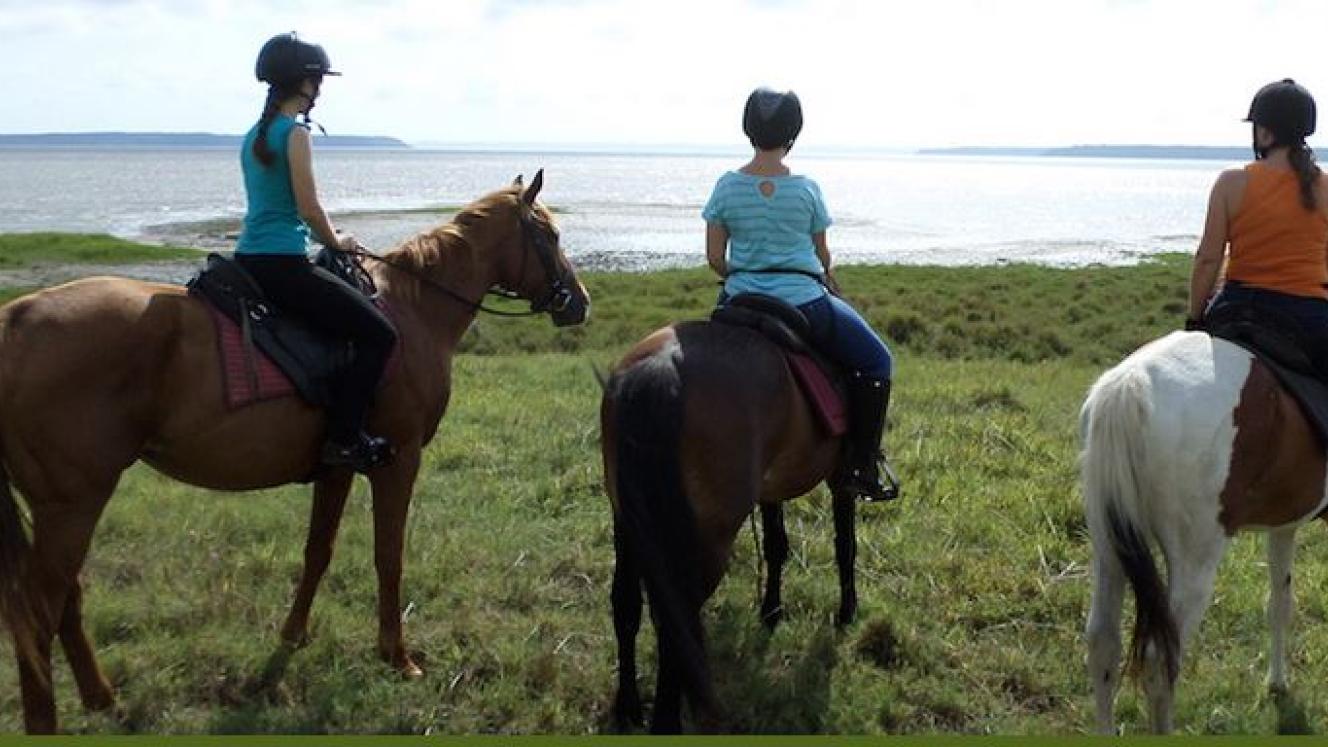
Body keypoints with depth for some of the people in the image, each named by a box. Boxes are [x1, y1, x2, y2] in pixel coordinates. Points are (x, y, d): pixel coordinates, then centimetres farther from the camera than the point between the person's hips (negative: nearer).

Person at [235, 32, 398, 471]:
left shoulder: (256, 134, 16)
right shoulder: (296, 132, -12)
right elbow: (309, 209, -16)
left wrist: (328, 242, 20)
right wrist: (337, 243, 3)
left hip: (249, 259, 10)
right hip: (282, 265, -10)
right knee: (378, 334, -6)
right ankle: (343, 439, -10)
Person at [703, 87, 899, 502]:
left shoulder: (727, 187, -3)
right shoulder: (807, 190, -7)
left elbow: (714, 258, 0)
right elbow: (822, 256, 3)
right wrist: (830, 286, 25)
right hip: (803, 302, -3)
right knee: (876, 362, 14)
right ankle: (863, 468, 11)